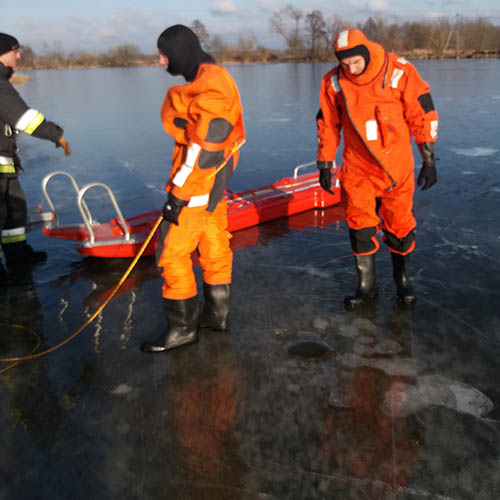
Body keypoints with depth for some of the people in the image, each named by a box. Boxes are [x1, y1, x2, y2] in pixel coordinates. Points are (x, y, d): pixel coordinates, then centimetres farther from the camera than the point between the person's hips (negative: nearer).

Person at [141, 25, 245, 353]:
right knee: (215, 248, 16)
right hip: (212, 184, 10)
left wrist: (179, 191, -22)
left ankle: (183, 328, 7)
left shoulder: (209, 84, -17)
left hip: (198, 185, -10)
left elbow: (204, 144, -24)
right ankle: (217, 315, 29)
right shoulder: (211, 77, 14)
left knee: (174, 253, -3)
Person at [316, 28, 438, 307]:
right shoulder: (334, 82, -5)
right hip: (357, 167, 2)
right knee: (360, 226, 2)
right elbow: (327, 125, 6)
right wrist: (325, 164, 9)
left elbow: (424, 115, -5)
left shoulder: (400, 72, -12)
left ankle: (402, 278, 29)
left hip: (397, 166, -1)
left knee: (399, 225, 8)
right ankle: (366, 285, 18)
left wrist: (429, 160, -3)